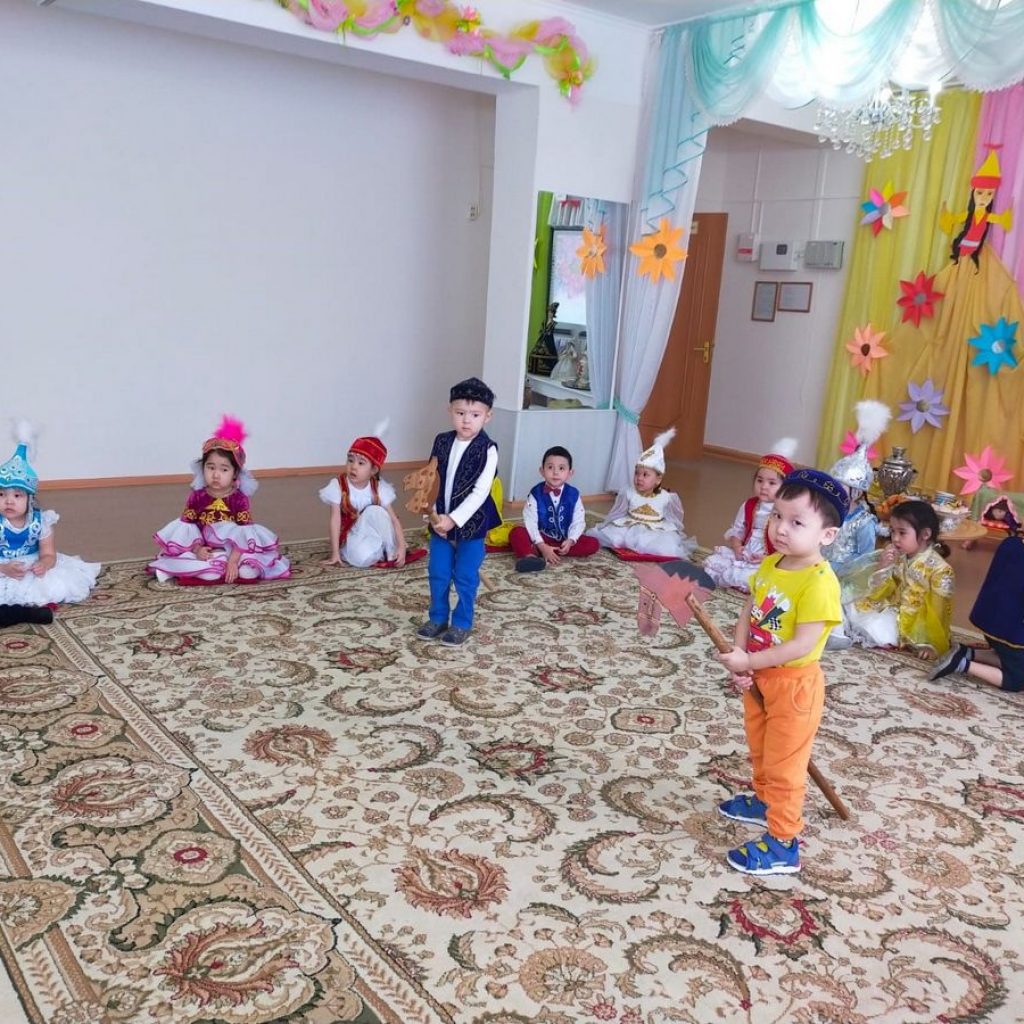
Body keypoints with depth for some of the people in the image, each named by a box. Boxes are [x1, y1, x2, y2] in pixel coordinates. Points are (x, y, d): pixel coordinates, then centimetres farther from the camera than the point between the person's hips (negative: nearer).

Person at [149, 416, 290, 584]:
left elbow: (244, 533, -13)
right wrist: (197, 549, -19)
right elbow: (187, 526, -2)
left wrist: (233, 560, -24)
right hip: (206, 551, 0)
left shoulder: (240, 499, -8)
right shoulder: (197, 496, -2)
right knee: (211, 575, -32)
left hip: (234, 549, 1)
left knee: (249, 572, -27)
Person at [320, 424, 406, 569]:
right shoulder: (338, 486, -17)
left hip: (372, 533, 2)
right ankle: (381, 553, -1)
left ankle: (391, 553, -14)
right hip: (350, 536, -2)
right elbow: (335, 521, -18)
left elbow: (393, 520, -13)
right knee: (363, 557, -34)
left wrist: (401, 547, -25)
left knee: (375, 511, -29)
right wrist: (335, 553, -20)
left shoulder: (379, 488, -12)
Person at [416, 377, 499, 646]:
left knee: (465, 577, 6)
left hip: (471, 523, -4)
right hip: (441, 521, 5)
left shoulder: (487, 450, -15)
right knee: (437, 574, 14)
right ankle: (438, 618, 31)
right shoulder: (442, 442, -1)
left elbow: (480, 492, -19)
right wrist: (434, 514, -9)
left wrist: (454, 519, -23)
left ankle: (462, 624, 22)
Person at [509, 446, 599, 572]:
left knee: (593, 544, -21)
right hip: (541, 539, -2)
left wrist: (570, 541, -24)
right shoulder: (536, 494, -9)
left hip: (564, 540, 2)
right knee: (516, 532, -25)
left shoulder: (573, 495, -4)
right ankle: (530, 556, -56)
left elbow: (578, 522, -5)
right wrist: (542, 546, -26)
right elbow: (530, 522, -15)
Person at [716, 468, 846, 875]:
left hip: (794, 684, -8)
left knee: (783, 765, 4)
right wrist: (739, 660, -12)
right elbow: (749, 611, 2)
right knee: (760, 749, 29)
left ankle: (783, 845, 18)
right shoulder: (769, 564, -4)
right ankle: (764, 800, 52)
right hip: (759, 676, 8)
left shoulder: (819, 582, -28)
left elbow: (802, 645, -30)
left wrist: (747, 662, -26)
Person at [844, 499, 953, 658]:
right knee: (853, 608, -2)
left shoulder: (939, 569, -20)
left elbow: (938, 611, -18)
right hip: (893, 610, 6)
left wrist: (930, 643, -20)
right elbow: (876, 590, 3)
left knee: (875, 629, -23)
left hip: (916, 621, -6)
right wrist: (883, 567, -16)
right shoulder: (898, 557, -3)